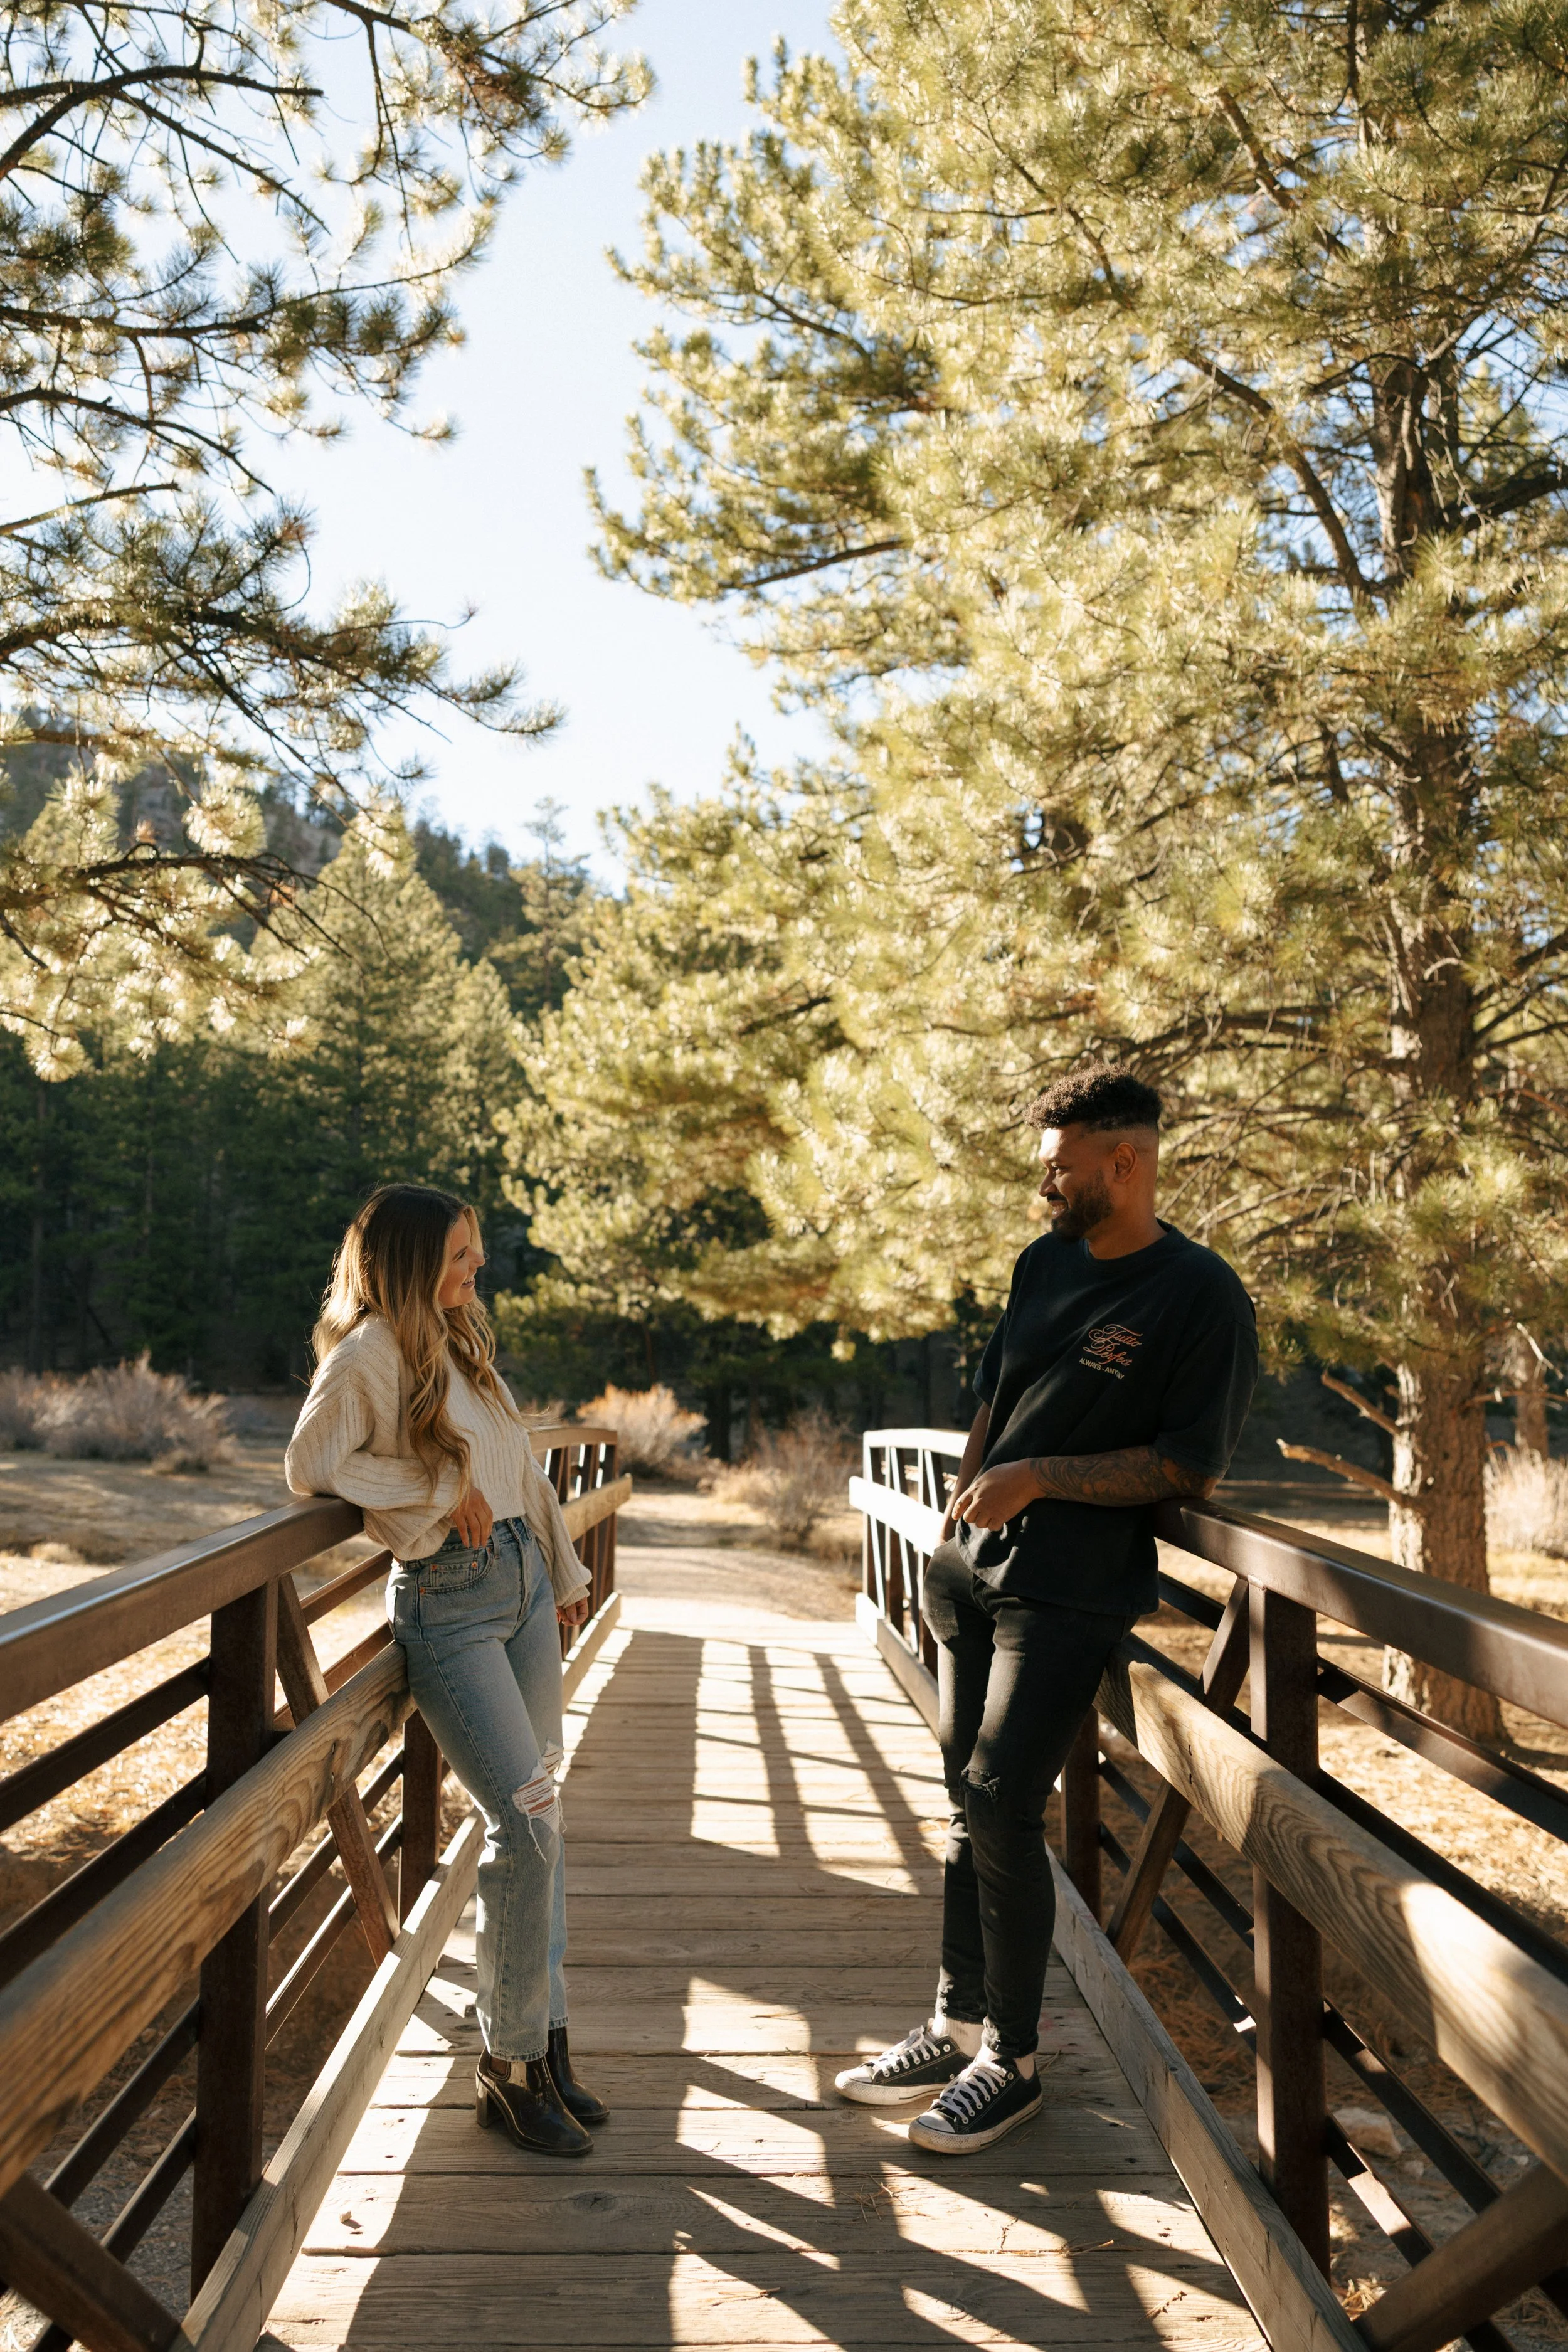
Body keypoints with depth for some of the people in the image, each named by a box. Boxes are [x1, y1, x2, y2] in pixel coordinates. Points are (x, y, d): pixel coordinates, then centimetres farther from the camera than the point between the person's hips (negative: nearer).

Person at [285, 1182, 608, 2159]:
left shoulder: (461, 1338, 13)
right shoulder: (370, 1353, -11)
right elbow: (312, 1463, -19)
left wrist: (565, 1567, 23)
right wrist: (444, 1489, -14)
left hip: (523, 1578, 8)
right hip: (446, 1602, -8)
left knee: (537, 1814, 10)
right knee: (527, 1821, -11)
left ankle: (546, 2037, 21)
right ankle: (509, 2064, 5)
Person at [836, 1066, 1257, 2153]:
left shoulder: (1202, 1296, -12)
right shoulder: (1046, 1263, 10)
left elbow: (1192, 1463, -14)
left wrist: (1038, 1478, -17)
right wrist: (962, 1512, 13)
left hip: (1072, 1592, -7)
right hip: (976, 1569, 7)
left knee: (1002, 1810, -8)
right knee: (970, 1806, 13)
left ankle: (1013, 2061, 11)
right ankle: (959, 2027, 28)